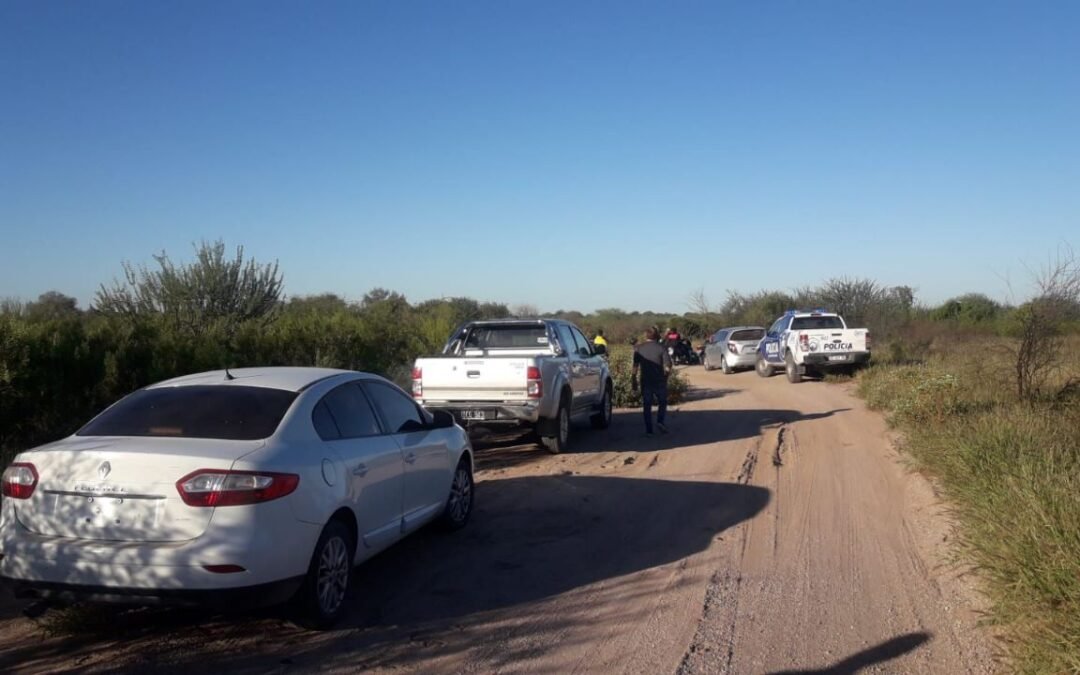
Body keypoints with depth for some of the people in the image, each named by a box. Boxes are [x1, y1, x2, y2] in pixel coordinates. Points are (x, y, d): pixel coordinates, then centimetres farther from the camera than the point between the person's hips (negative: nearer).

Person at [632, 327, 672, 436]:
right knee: (662, 402, 17)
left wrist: (634, 379, 1)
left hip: (645, 381, 1)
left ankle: (649, 430, 5)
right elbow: (668, 365, -8)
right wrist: (666, 374, 9)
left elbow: (635, 366, -4)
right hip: (660, 380, -1)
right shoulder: (661, 347, -3)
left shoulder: (639, 348, 1)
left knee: (647, 405, 7)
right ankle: (660, 421, -4)